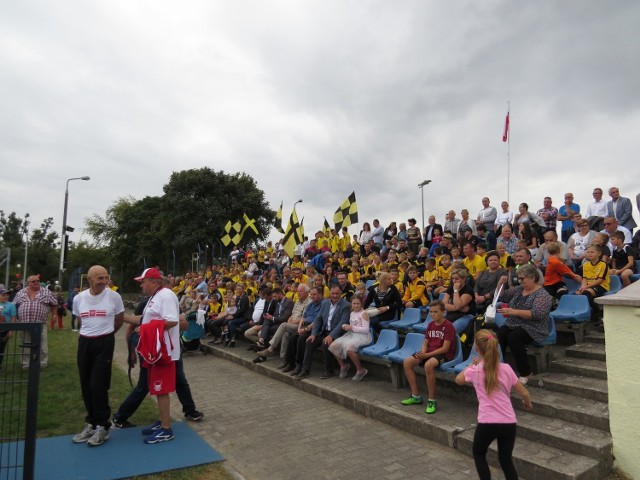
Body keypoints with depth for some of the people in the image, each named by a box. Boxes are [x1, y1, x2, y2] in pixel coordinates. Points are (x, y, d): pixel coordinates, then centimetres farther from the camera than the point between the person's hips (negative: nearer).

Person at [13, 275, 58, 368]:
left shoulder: (46, 292, 3)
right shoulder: (21, 293, 9)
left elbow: (54, 304, 8)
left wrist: (54, 315, 2)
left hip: (40, 325, -2)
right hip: (24, 325, 2)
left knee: (42, 346, 0)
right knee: (25, 346, 11)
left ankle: (42, 364, 10)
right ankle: (25, 364, 21)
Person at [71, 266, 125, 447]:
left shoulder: (114, 297, -10)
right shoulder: (78, 298, 1)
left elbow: (120, 319, 5)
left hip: (104, 343, -4)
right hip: (84, 342, 4)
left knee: (98, 385, -6)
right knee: (86, 386, 11)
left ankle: (102, 426, 9)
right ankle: (91, 423, 27)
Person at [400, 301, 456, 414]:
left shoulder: (448, 326, -12)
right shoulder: (430, 325, 10)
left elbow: (445, 348, -18)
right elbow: (425, 343, 12)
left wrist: (426, 355, -23)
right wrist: (422, 353, -11)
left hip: (444, 354, -7)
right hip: (429, 352, 8)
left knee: (428, 365, -39)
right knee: (407, 362, -11)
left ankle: (432, 401, -24)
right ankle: (416, 396, 0)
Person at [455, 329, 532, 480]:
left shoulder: (475, 371, -5)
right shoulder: (506, 368, -1)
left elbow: (458, 380, 16)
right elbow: (524, 394, 7)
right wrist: (528, 404, 29)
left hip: (487, 423, -3)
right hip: (508, 423, 3)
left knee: (478, 453, 24)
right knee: (506, 459, 22)